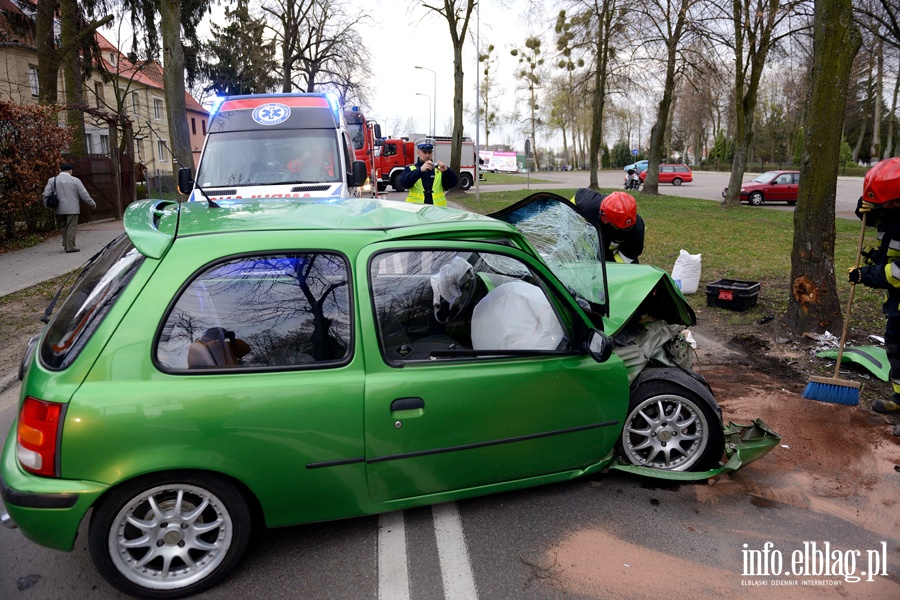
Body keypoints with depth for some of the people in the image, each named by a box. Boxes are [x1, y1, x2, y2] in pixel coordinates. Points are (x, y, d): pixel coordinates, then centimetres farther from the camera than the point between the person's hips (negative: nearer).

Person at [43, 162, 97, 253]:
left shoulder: (52, 180, 4)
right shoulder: (75, 180, -3)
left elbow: (46, 194, 0)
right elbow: (84, 194, -1)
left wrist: (46, 205, 13)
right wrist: (92, 204, 10)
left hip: (59, 210, 3)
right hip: (72, 209, -3)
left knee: (63, 227, 15)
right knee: (71, 227, -2)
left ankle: (66, 244, 15)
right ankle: (70, 247, -4)